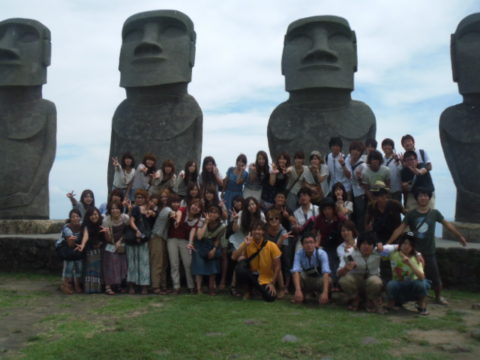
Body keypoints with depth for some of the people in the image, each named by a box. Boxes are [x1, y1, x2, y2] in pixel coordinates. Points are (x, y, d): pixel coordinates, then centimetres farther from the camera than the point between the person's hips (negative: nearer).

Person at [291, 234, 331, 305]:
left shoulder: (321, 253, -24)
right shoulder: (299, 254, -19)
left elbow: (326, 272, -35)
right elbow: (295, 271, -32)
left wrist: (325, 292, -47)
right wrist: (298, 290, -47)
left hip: (319, 280, -1)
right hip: (306, 281, 2)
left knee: (328, 280, -36)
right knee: (298, 273, -30)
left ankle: (325, 296, -2)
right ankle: (302, 295, -5)